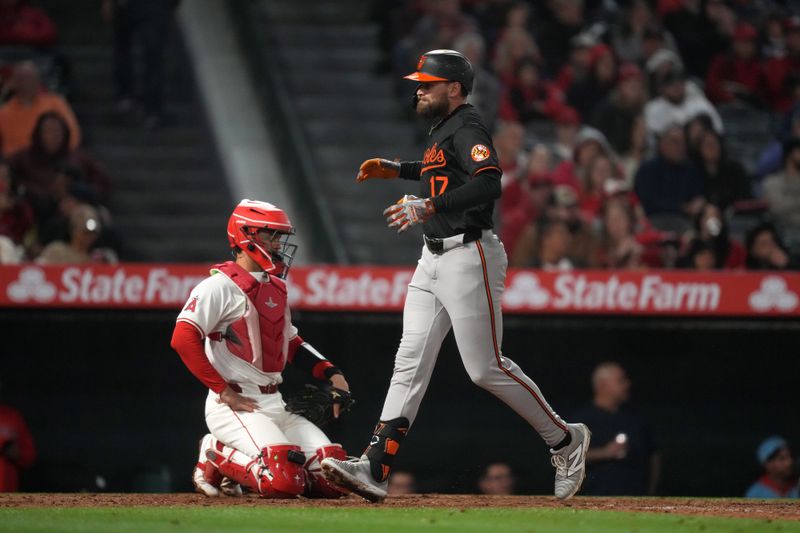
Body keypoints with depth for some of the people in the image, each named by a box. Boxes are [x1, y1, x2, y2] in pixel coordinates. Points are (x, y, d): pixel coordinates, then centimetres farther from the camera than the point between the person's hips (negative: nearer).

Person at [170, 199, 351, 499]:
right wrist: (224, 391, -19)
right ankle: (217, 458, -1)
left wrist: (330, 373, 12)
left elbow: (292, 344, 29)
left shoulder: (275, 288, 18)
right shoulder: (220, 286, -9)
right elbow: (183, 339, -19)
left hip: (275, 404, 8)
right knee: (284, 482, -27)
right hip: (234, 405, -8)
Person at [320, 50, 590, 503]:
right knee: (411, 362, 0)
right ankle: (375, 470, -7)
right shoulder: (444, 129, 17)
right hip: (433, 261, 10)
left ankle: (566, 440, 12)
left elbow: (488, 183, -31)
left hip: (469, 257, -10)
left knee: (486, 368, -6)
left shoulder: (468, 130, -14)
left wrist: (428, 207, -35)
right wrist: (394, 170, 31)